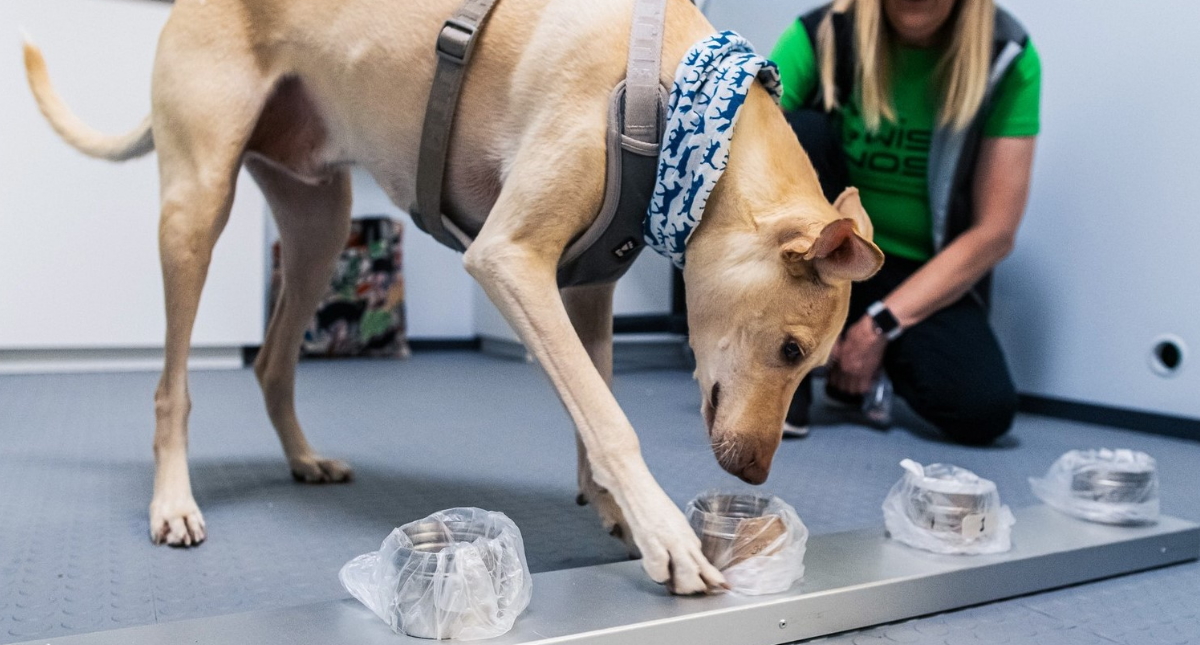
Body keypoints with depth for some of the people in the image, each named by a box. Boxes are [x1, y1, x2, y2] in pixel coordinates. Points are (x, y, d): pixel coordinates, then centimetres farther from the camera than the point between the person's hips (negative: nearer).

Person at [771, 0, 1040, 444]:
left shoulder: (1008, 59, -11)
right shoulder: (820, 37, -12)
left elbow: (994, 234, -12)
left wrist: (879, 326, -17)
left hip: (925, 275, 0)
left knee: (983, 411, -26)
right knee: (800, 133, -27)